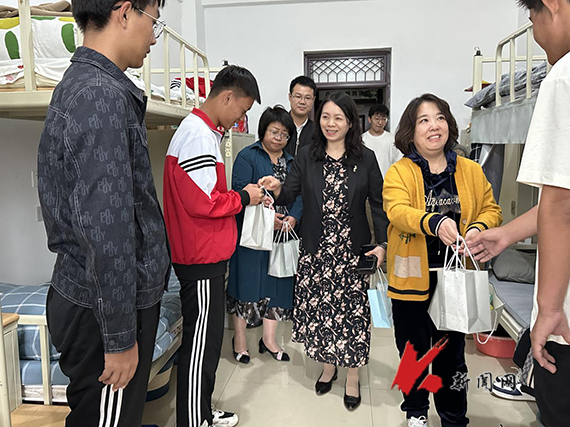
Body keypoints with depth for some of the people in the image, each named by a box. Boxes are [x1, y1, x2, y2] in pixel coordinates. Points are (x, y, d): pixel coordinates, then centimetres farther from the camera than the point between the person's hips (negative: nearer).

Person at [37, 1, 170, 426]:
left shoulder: (78, 85, 12)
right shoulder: (102, 95, -21)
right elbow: (106, 227, -26)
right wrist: (120, 337, -19)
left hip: (81, 292, 10)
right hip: (104, 307, -10)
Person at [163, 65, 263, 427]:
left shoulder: (202, 130, 16)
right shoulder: (199, 135, -18)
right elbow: (202, 203, -24)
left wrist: (245, 196, 8)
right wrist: (243, 198, -9)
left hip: (207, 255, 11)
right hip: (201, 260, -11)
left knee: (208, 338, 18)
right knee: (201, 342, 1)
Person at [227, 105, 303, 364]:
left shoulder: (292, 162, 15)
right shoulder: (247, 156, -3)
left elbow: (299, 195, 8)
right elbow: (240, 191, -13)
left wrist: (292, 218, -11)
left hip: (283, 234, 5)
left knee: (277, 283, 9)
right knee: (247, 282, 1)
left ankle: (269, 339, 24)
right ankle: (240, 338, 19)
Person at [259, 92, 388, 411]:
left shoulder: (365, 158, 2)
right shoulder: (307, 157, 5)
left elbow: (379, 204, 2)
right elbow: (289, 195, -3)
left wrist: (382, 243, -8)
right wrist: (277, 189, -26)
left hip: (353, 251, -1)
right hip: (316, 251, 2)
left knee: (352, 310, 3)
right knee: (319, 309, 7)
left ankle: (353, 377, 23)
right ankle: (328, 365, 31)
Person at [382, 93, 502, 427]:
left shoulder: (471, 171, 4)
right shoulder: (399, 172, -6)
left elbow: (491, 209, 10)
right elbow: (397, 210, -23)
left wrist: (479, 228, -12)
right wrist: (434, 222, -41)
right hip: (412, 278, -2)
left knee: (452, 353, 14)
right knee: (414, 351, 14)